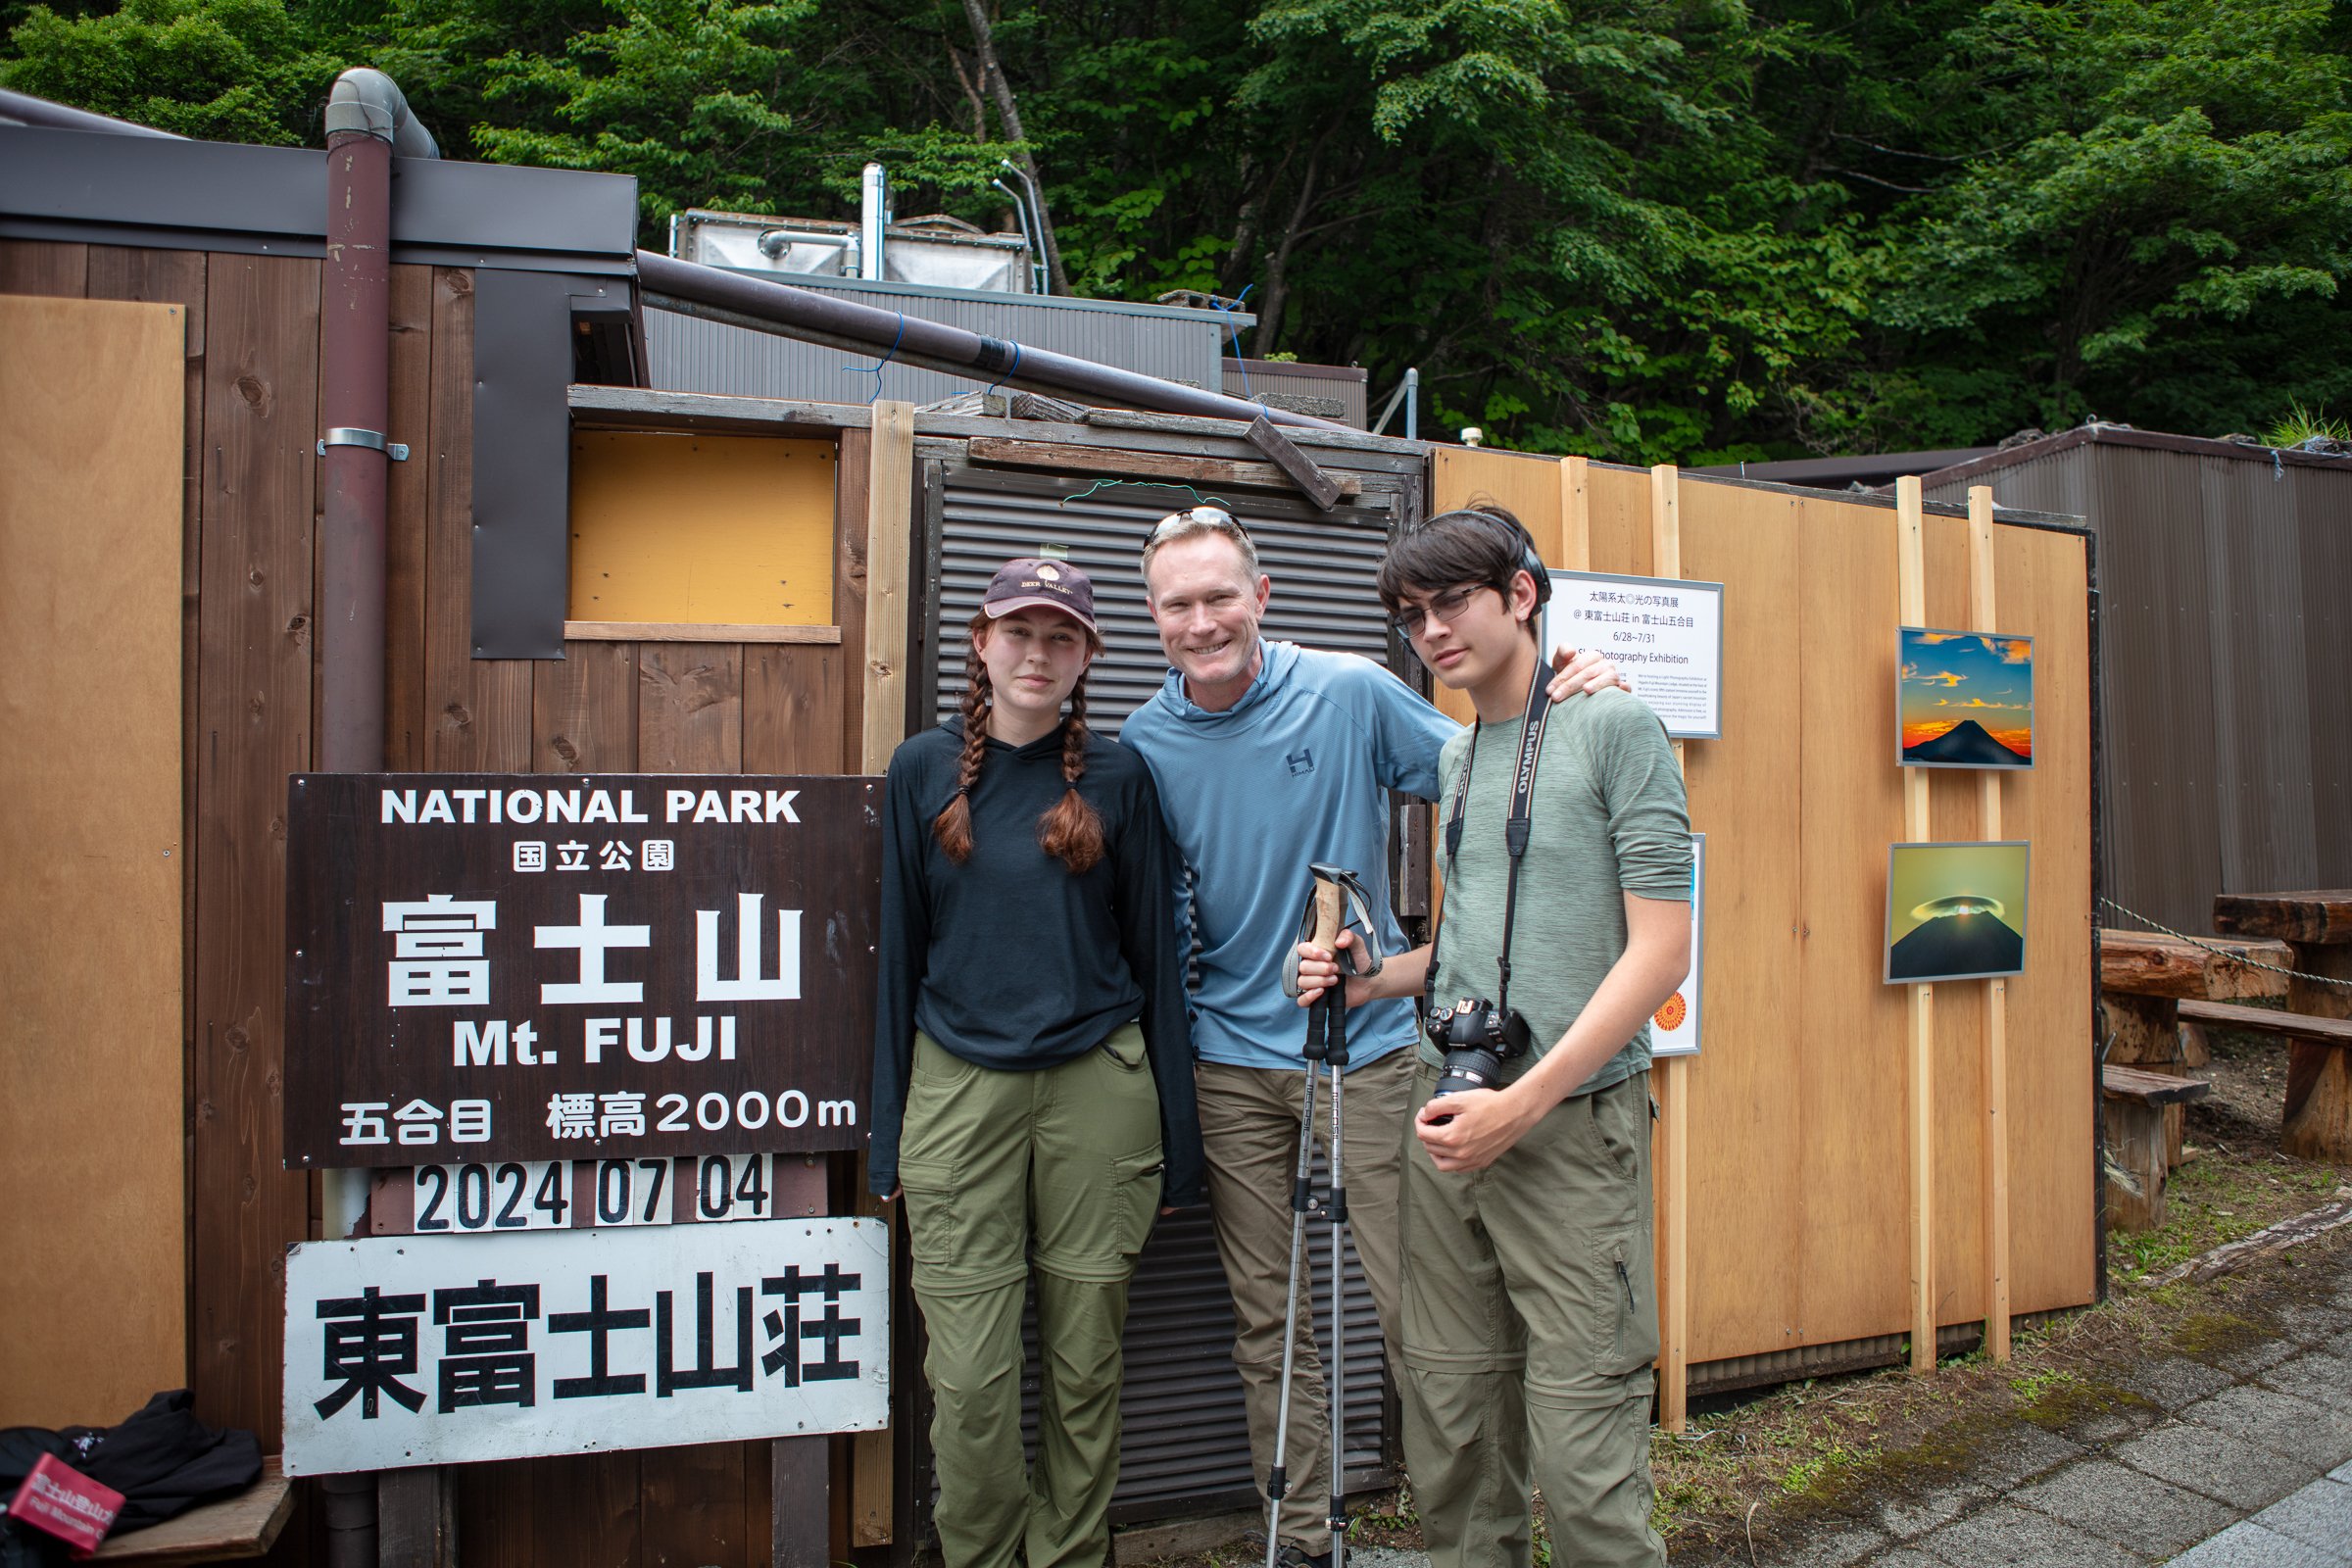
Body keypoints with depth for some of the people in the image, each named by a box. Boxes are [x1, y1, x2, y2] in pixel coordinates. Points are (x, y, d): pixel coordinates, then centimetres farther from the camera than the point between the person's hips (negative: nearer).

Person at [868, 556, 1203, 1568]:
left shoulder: (1117, 776, 3)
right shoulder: (925, 770, 5)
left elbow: (1155, 953, 5)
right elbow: (900, 950, 7)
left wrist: (1175, 1141, 4)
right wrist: (889, 1134, 6)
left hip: (1097, 1086, 0)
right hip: (959, 1087, 0)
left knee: (1086, 1365, 9)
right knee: (969, 1379, 2)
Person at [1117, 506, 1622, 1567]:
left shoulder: (1350, 693, -8)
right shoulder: (1144, 744, -1)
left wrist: (1557, 709, -18)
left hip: (1369, 1047, -2)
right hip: (1232, 1059, 3)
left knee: (1414, 1305, 4)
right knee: (1267, 1323, 12)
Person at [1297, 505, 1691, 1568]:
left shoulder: (1614, 729, -4)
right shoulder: (1455, 759, 16)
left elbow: (1661, 949, -10)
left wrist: (1524, 1101, -16)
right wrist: (1365, 981, 8)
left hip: (1570, 1122, -6)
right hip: (1448, 1109, 6)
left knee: (1581, 1455, -3)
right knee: (1448, 1427, 11)